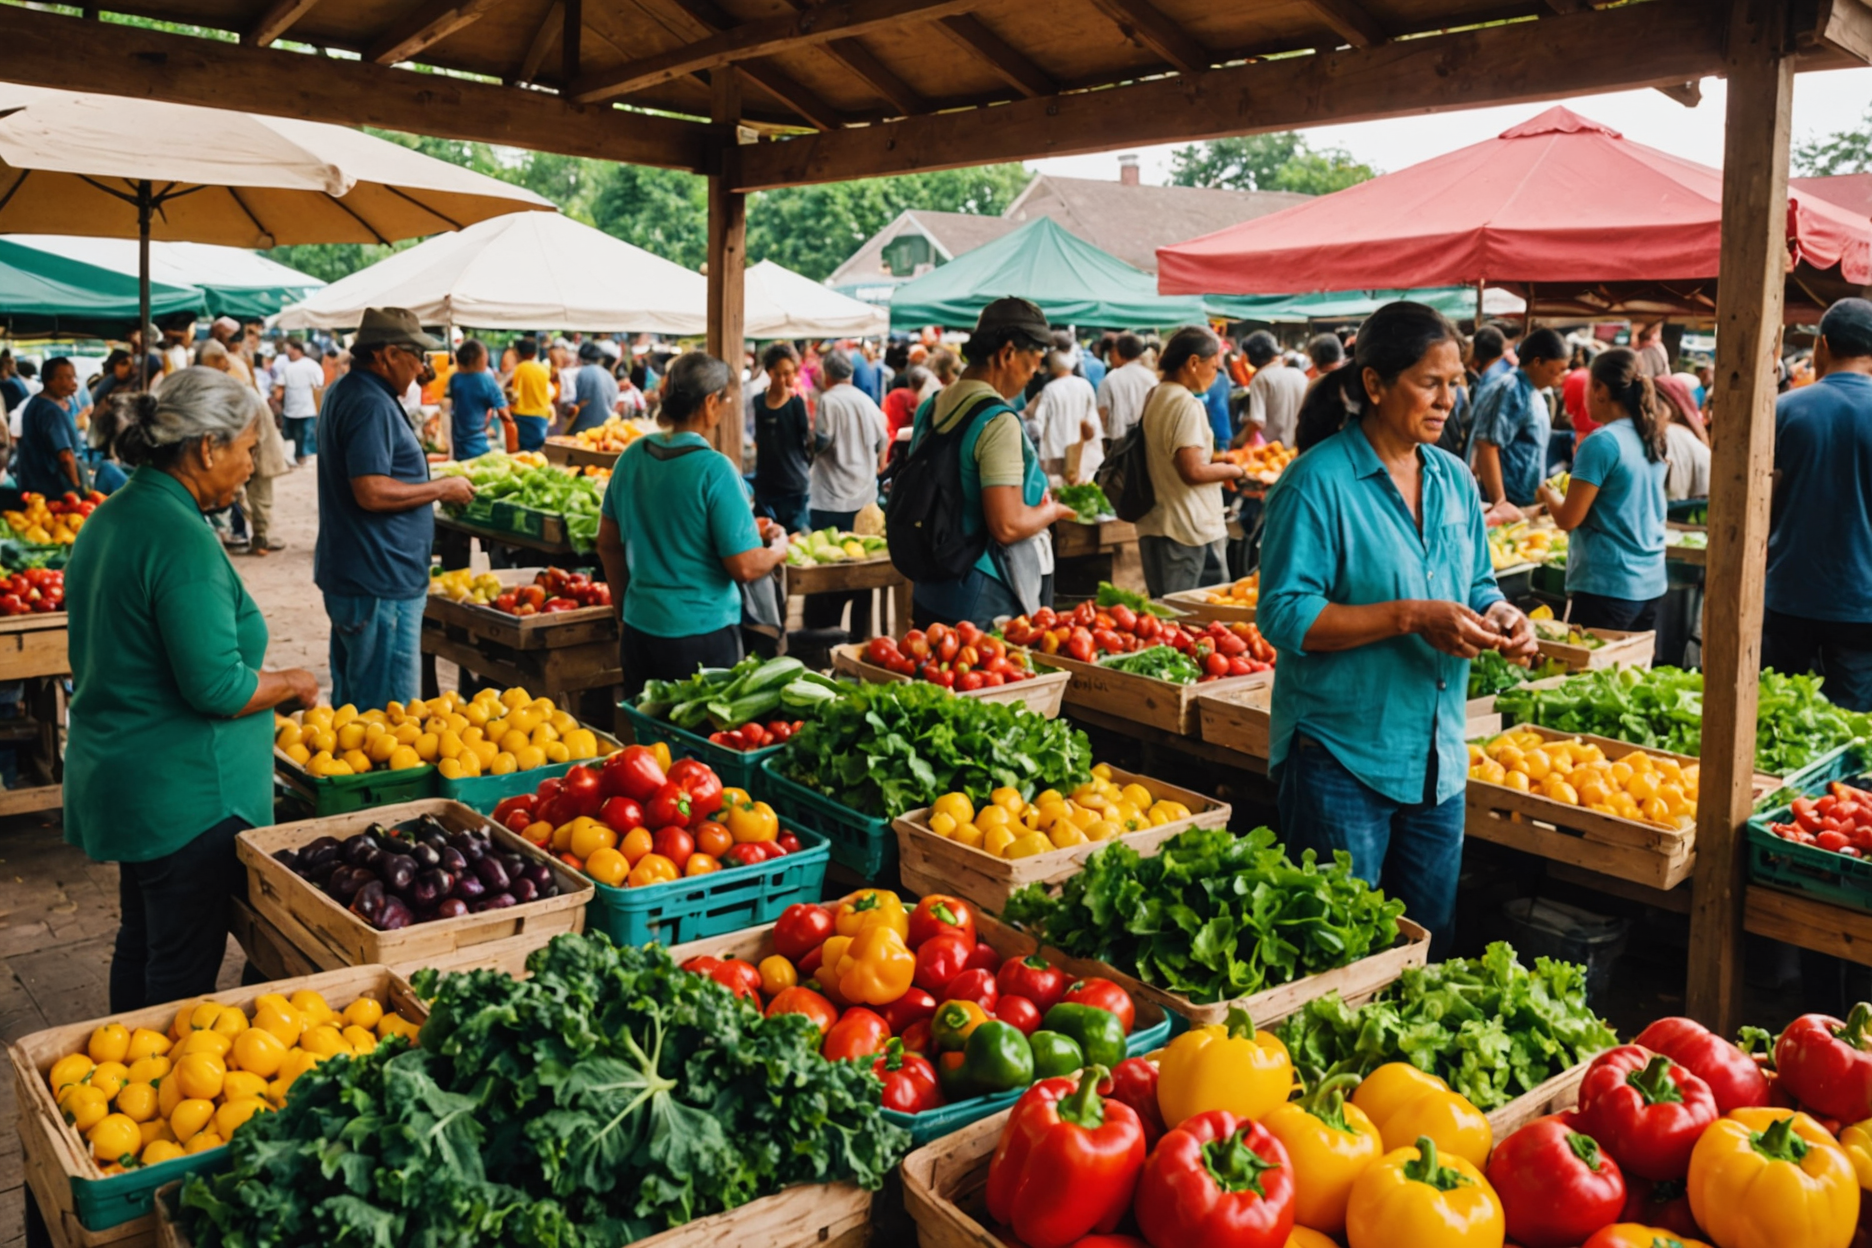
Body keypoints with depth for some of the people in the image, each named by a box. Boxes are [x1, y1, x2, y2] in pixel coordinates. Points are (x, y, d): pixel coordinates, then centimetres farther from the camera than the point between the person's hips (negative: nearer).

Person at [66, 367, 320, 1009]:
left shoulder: (111, 517, 8)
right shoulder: (182, 538, -23)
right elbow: (216, 686, -27)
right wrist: (290, 684, -8)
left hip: (116, 778, 10)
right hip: (184, 794, -10)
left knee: (139, 943, 23)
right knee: (184, 968, 4)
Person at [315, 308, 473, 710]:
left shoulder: (345, 392, 15)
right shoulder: (372, 405, -18)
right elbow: (371, 492, -25)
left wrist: (434, 485, 21)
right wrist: (442, 489, -14)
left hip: (349, 576, 11)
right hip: (380, 585, -11)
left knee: (352, 705, 19)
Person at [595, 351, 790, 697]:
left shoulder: (633, 456, 3)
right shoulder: (714, 469, -16)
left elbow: (608, 544, 12)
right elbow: (746, 568, -17)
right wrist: (779, 546, 4)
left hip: (639, 627, 6)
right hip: (703, 633, -6)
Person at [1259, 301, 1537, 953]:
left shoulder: (1454, 478, 9)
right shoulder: (1318, 482, -13)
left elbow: (1477, 585, 18)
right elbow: (1285, 615, -19)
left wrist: (1498, 614, -5)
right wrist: (1411, 617, -23)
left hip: (1437, 758, 7)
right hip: (1339, 755, -7)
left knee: (1431, 944, 18)